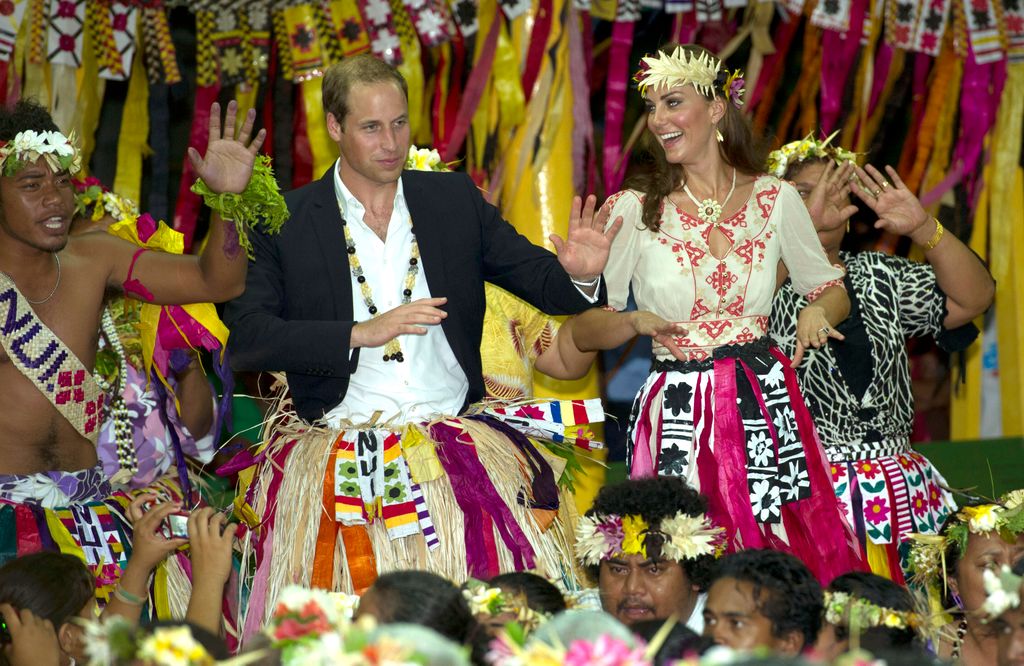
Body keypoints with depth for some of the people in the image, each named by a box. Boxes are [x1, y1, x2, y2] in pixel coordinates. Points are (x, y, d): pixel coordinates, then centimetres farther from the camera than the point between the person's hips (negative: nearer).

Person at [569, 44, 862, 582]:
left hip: (765, 406, 1)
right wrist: (637, 322, -18)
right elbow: (583, 330, 2)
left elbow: (832, 291, 18)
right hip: (677, 412, -1)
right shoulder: (633, 210, 2)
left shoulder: (776, 200, 6)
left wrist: (817, 312, -5)